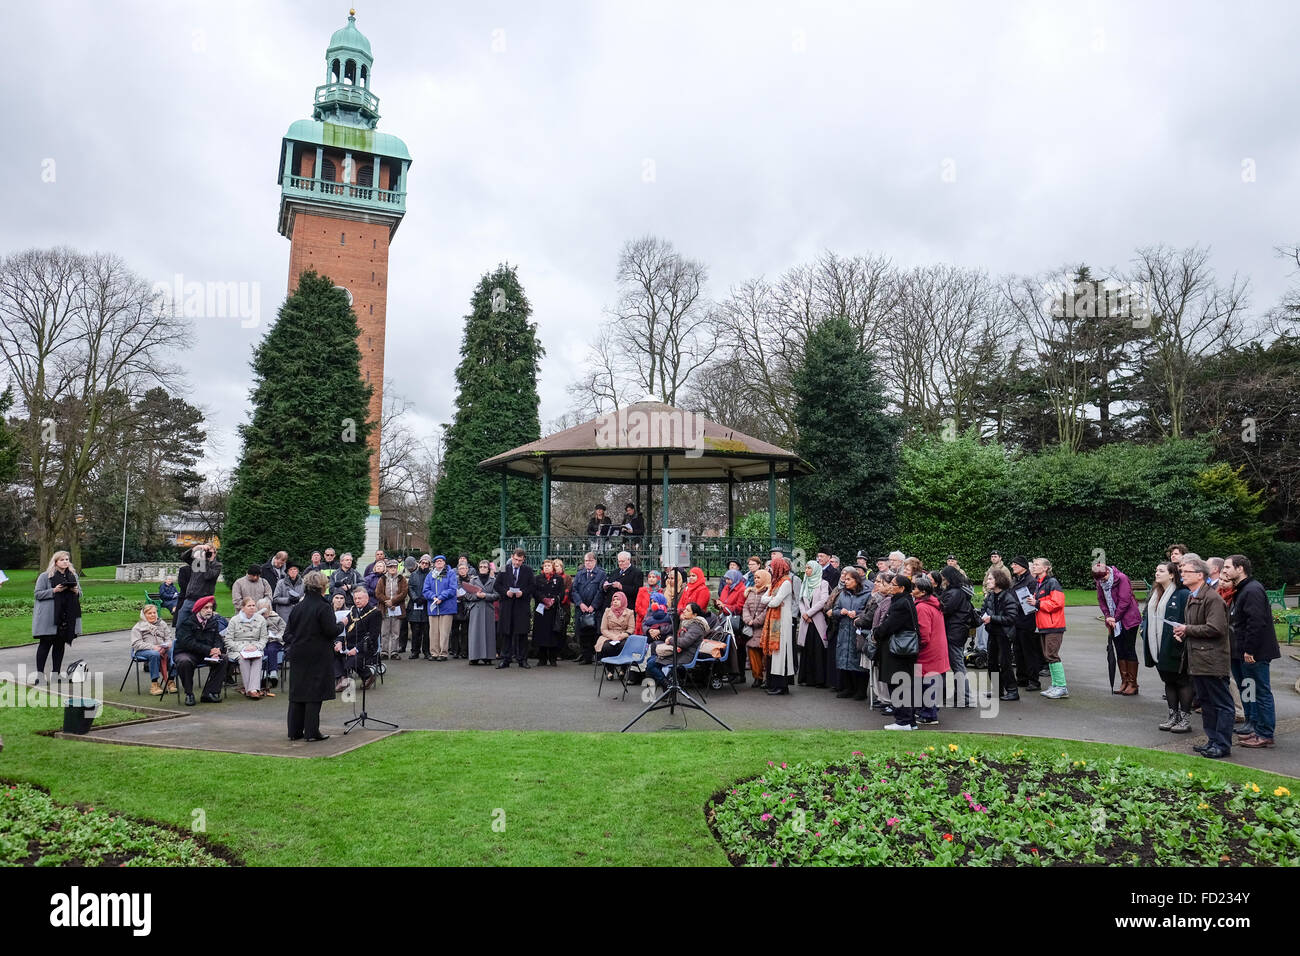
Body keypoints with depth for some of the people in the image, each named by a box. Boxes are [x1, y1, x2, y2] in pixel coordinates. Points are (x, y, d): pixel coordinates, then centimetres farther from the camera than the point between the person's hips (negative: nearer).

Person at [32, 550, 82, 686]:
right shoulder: (45, 576, -2)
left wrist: (76, 592, -3)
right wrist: (54, 591, -18)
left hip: (67, 617, 4)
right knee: (45, 644, -3)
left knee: (60, 644, 9)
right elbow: (38, 594, -5)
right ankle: (40, 673, 5)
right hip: (49, 617, -4)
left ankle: (56, 673, 15)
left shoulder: (73, 576, 13)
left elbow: (80, 594, 19)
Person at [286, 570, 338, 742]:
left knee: (297, 691, 12)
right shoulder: (323, 607, -15)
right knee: (315, 692, 1)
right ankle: (311, 731, 4)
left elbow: (291, 630, 13)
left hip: (299, 655, 6)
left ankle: (295, 731, 19)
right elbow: (332, 631, -19)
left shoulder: (297, 607, 5)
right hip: (318, 657, -6)